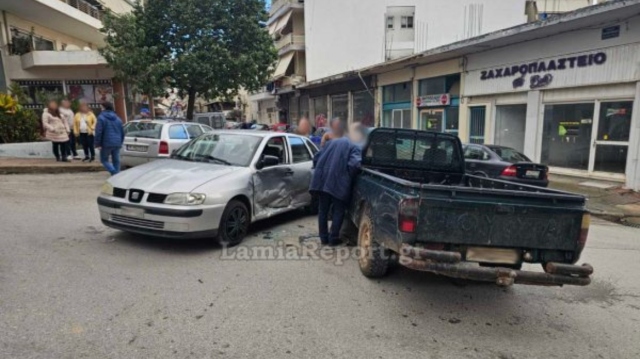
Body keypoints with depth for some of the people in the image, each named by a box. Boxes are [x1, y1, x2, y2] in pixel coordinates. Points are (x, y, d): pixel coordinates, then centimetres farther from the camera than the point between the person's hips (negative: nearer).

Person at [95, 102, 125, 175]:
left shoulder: (101, 118, -6)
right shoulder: (118, 118, 13)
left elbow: (98, 132, -12)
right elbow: (122, 132, 17)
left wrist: (98, 144, -8)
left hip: (106, 143, -5)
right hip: (117, 144, 5)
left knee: (104, 160, 5)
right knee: (116, 161, 10)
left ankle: (114, 173, -15)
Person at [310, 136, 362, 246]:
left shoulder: (332, 142, 23)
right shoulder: (354, 147, 7)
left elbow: (316, 158, 18)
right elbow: (353, 164, -12)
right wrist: (349, 177, 3)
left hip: (322, 180, 5)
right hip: (339, 182, -5)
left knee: (323, 209, 13)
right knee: (338, 211, 8)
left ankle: (323, 237, 20)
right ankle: (333, 238, 10)